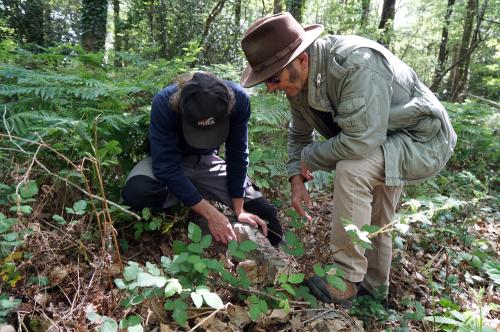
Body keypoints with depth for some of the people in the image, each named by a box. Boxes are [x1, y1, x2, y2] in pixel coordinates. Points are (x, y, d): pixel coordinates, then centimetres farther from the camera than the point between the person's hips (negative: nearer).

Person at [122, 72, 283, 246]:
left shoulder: (238, 98, -28)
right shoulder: (164, 103, -34)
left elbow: (237, 156, -17)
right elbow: (166, 167, -32)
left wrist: (239, 209, -15)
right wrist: (211, 213, -34)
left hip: (206, 161, 2)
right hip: (168, 161, -1)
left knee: (265, 213, -7)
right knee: (136, 191, -35)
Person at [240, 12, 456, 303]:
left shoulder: (355, 63, -36)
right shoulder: (298, 80, -8)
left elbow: (358, 142, -39)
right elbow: (299, 133, 8)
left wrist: (309, 159, -22)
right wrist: (297, 178, -5)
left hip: (424, 140, -9)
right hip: (385, 142, 9)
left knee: (351, 170, -32)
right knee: (373, 220, 19)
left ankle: (346, 281, -16)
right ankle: (374, 282, 44)